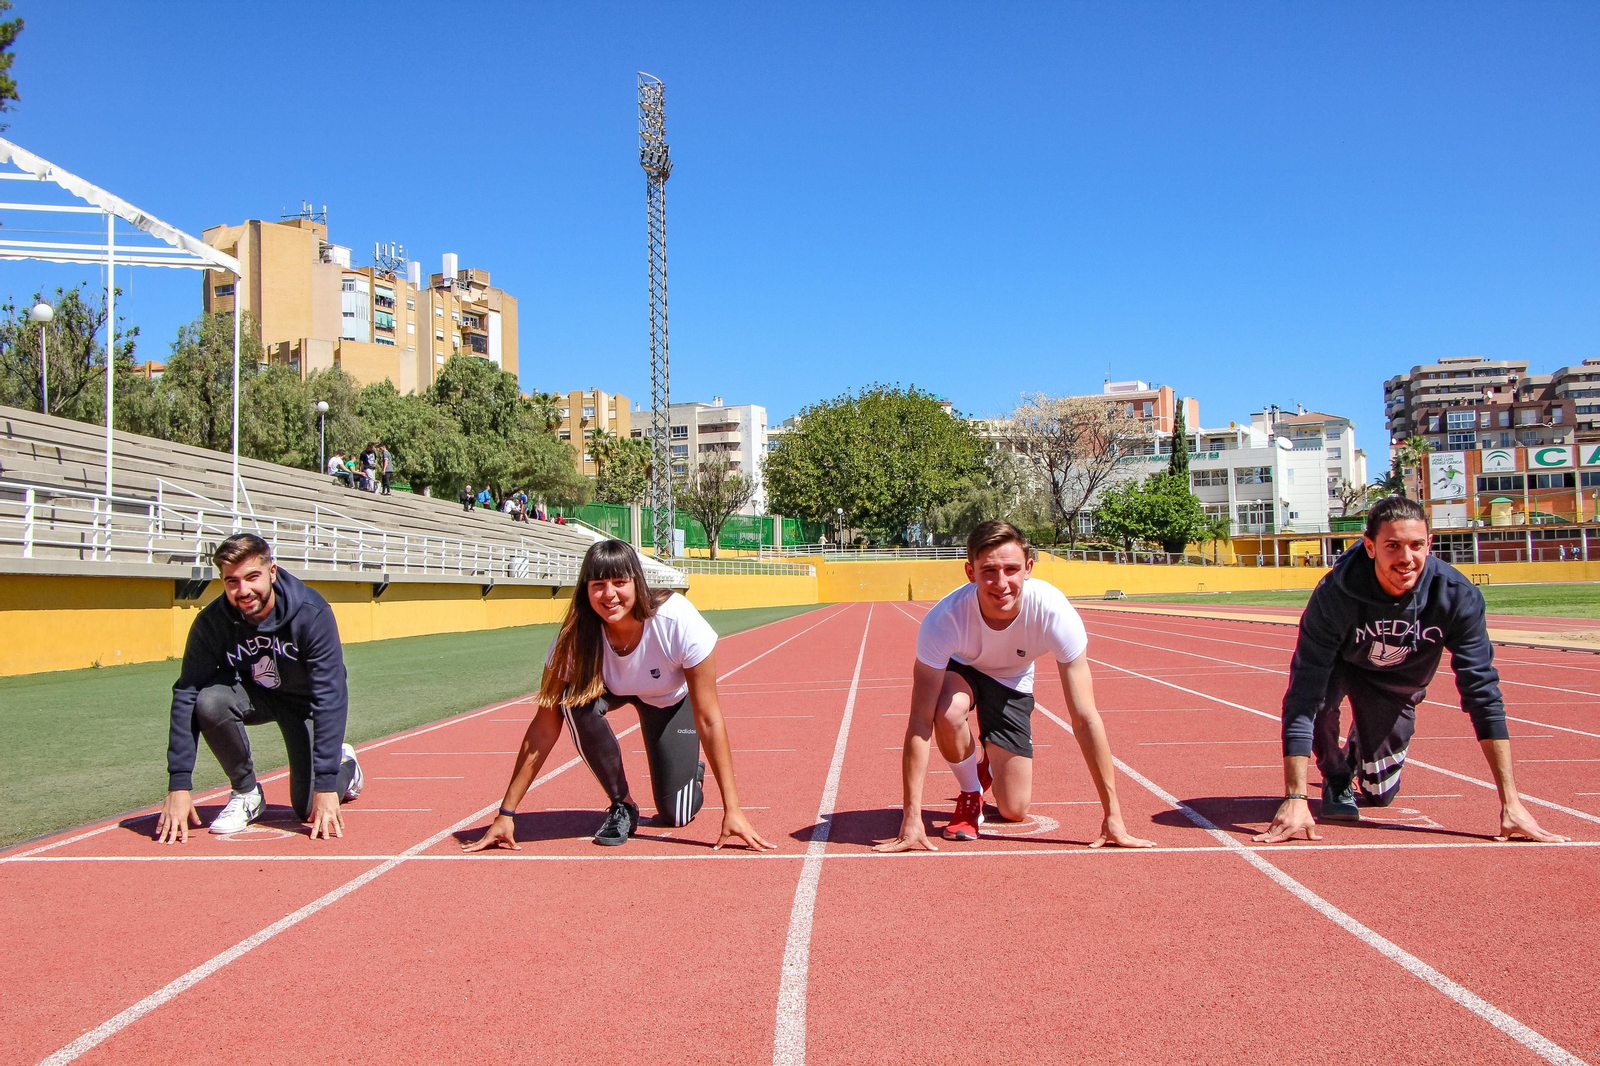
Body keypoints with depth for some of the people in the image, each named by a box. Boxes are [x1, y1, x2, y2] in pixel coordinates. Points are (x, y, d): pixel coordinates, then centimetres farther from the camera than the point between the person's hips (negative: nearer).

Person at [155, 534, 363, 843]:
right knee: (209, 700, -32)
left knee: (310, 810, -11)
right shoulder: (211, 622, -24)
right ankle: (246, 792, -8)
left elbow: (330, 698, -33)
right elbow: (186, 696, -24)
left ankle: (344, 764, 24)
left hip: (306, 701, -2)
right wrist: (179, 785, -31)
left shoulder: (312, 614, -31)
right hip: (252, 693, 2)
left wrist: (326, 785, -38)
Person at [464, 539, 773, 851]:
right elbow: (544, 729, -27)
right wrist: (506, 814, -28)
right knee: (577, 700, -34)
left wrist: (732, 809, -35)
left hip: (673, 698, -2)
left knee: (676, 816, -10)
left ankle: (693, 771, 28)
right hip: (612, 689, 2)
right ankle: (622, 804, -11)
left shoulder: (678, 621, -39)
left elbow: (708, 719, -34)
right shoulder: (576, 636, -33)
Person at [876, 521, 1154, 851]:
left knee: (1014, 811, -3)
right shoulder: (944, 619, -39)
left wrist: (1112, 815, -31)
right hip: (959, 668, -1)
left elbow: (1085, 719, -31)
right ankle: (971, 793, -5)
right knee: (949, 710, -38)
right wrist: (912, 819, -41)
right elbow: (920, 721, -37)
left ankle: (989, 764, 34)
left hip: (1012, 682, 1)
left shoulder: (1055, 613, -36)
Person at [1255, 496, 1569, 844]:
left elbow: (1482, 691, -26)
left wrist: (1510, 801, -30)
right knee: (1318, 691, -36)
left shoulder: (1458, 596, -30)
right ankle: (1336, 779, -5)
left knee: (1378, 793, 2)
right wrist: (1295, 798, -48)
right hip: (1342, 666, -2)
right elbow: (1303, 694, -41)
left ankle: (1359, 746, 39)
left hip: (1399, 683, 2)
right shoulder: (1334, 595, -38)